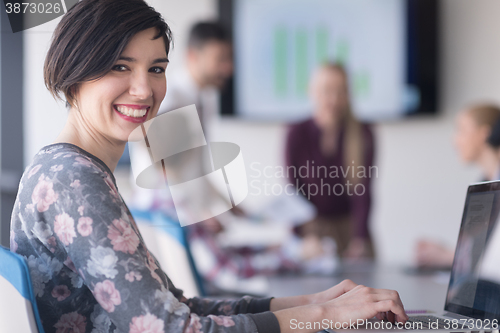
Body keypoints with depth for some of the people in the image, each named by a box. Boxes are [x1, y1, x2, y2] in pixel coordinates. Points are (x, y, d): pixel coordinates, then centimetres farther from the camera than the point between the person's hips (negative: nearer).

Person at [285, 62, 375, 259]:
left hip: (351, 224, 1)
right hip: (313, 226, -1)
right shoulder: (298, 134, -6)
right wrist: (305, 240, -15)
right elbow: (295, 191, -5)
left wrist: (359, 238, -20)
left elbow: (363, 191, -9)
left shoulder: (363, 134, -5)